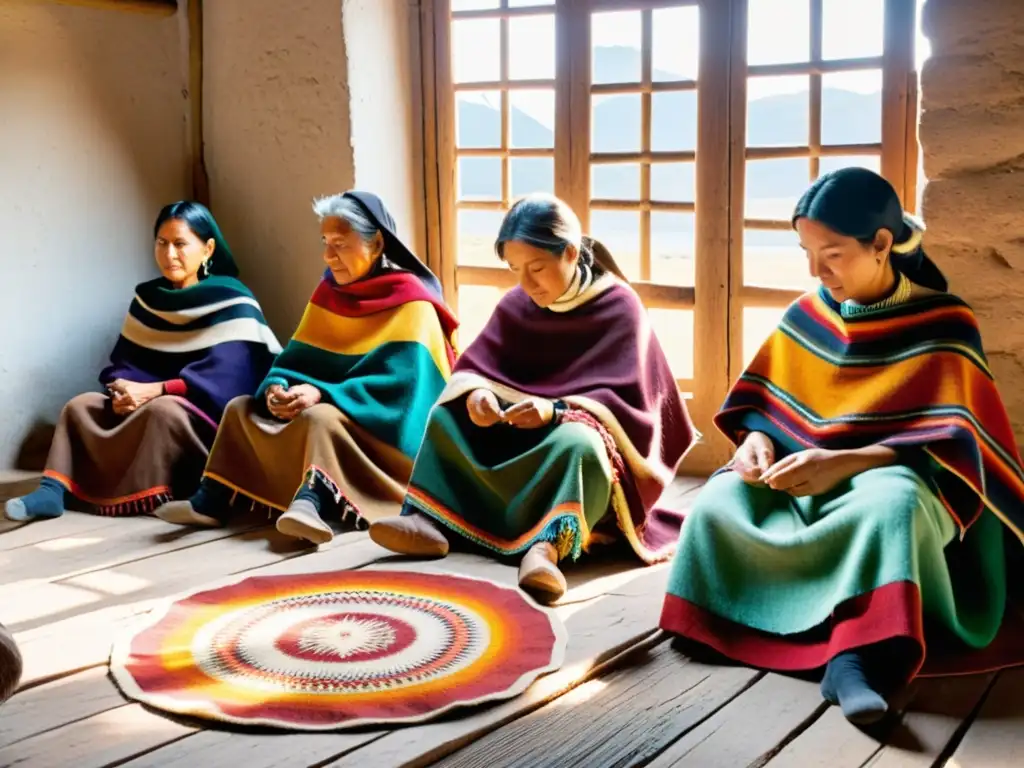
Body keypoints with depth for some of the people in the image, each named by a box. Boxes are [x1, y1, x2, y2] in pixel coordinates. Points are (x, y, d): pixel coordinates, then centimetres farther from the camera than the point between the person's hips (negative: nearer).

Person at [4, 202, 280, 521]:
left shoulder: (233, 304, -9)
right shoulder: (148, 298, 10)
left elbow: (225, 379, -20)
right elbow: (123, 362, 6)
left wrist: (156, 390, -26)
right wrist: (123, 389, -18)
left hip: (210, 419, -6)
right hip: (149, 404, 6)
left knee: (162, 409, -35)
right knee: (81, 406, -12)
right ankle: (53, 491, -28)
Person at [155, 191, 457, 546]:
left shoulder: (410, 302, -11)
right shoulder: (329, 292, 10)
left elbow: (401, 384, -23)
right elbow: (296, 359, 7)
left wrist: (322, 393, -31)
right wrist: (277, 386, -17)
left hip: (383, 430, -8)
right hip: (330, 414, 8)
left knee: (320, 417, -36)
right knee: (242, 408, -4)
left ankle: (311, 501, -56)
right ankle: (212, 500, -19)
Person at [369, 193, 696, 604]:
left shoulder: (619, 306, -12)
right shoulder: (516, 304, 2)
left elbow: (622, 398, -20)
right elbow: (472, 368, -2)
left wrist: (556, 410, -36)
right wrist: (475, 394, -27)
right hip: (519, 436, 6)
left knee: (577, 444, -39)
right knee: (447, 416, -12)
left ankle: (547, 547, -59)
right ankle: (429, 519, -30)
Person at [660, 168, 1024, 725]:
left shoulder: (943, 324, -6)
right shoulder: (806, 315, 7)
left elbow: (954, 440, -14)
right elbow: (763, 402, 12)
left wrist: (846, 462, -27)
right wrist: (758, 442, -13)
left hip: (886, 478, -4)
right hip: (802, 480, 5)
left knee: (894, 502, -42)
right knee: (719, 504, -26)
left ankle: (853, 656, -52)